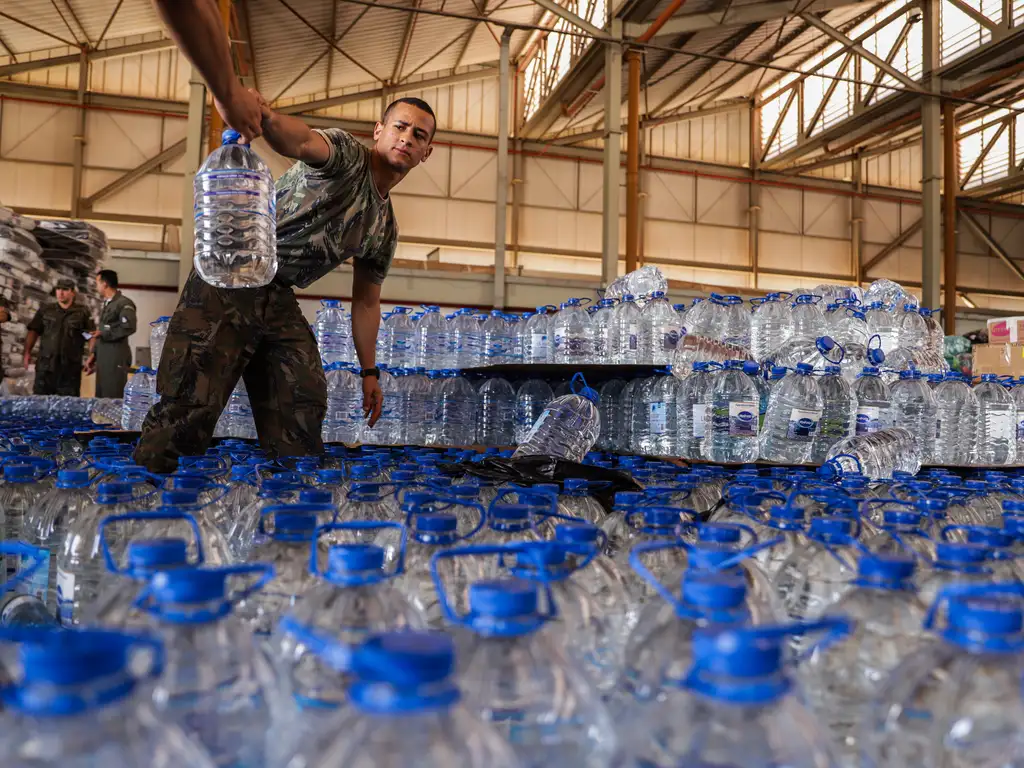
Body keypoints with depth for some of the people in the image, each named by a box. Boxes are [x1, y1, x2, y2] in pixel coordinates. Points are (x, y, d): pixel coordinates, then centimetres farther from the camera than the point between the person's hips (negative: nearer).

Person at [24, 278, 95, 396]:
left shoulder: (82, 312, 2)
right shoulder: (45, 310, 10)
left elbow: (92, 335, -1)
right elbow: (33, 332, 12)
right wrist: (27, 352, 3)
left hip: (70, 365, -2)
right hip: (46, 364, 2)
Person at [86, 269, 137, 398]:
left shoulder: (124, 303, -8)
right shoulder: (106, 304, 20)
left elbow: (129, 328, -22)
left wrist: (104, 334, -13)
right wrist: (93, 355, 16)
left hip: (116, 358, -9)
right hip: (102, 358, 9)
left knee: (114, 399, -9)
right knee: (101, 398, 9)